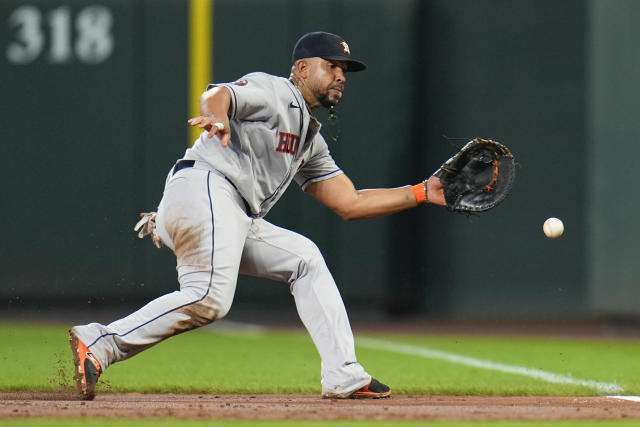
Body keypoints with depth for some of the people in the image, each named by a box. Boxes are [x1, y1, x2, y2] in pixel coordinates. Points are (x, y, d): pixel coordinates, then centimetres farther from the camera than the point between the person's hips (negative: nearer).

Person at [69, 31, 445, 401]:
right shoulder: (273, 91, 3)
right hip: (203, 190, -10)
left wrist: (421, 194, 23)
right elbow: (216, 95, -17)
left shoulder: (311, 140, 30)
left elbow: (350, 203, 28)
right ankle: (100, 343, -29)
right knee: (210, 298, -26)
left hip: (237, 223, 10)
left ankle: (344, 377, 7)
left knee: (305, 258, 13)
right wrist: (217, 115, -42)